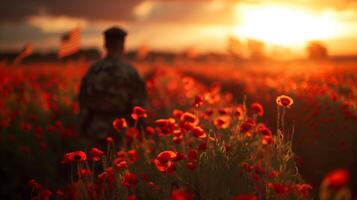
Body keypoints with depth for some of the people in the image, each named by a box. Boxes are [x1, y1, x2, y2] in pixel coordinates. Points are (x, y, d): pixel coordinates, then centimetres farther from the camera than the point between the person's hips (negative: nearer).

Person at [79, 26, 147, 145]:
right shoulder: (130, 72, -9)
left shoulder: (92, 71, 2)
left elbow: (84, 104, 6)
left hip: (98, 132, 4)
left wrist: (85, 129, 16)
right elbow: (138, 107, -9)